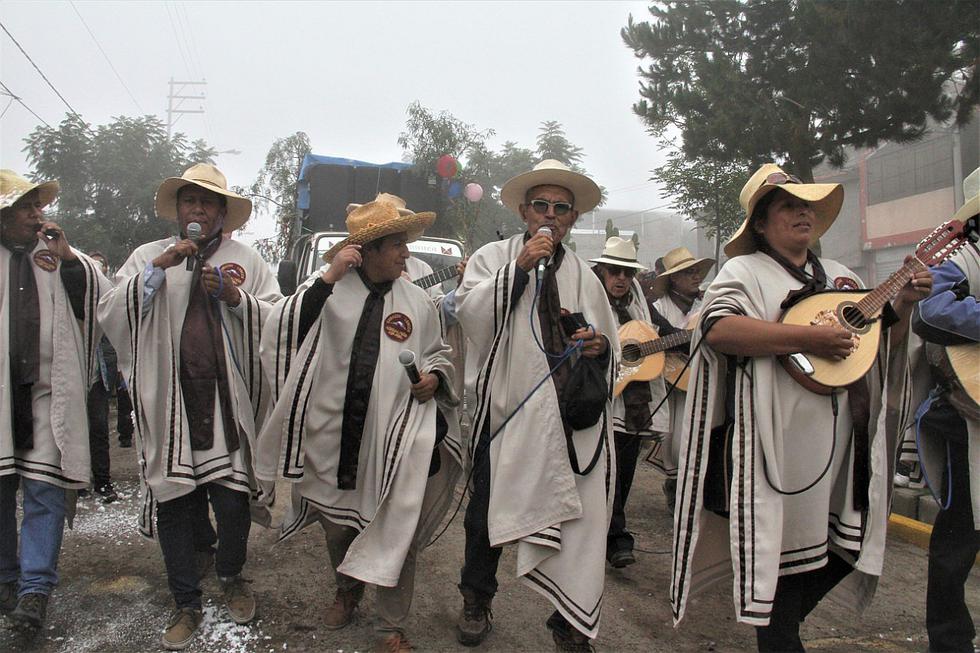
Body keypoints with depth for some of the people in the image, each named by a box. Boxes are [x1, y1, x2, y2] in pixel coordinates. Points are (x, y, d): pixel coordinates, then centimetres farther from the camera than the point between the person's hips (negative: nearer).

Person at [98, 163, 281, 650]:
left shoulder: (246, 260, 8)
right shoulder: (149, 256, 9)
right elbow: (110, 315, -3)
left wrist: (235, 298, -15)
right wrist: (159, 268, -11)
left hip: (228, 403, -1)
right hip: (169, 403, 1)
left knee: (233, 501, 2)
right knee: (173, 504, 7)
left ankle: (231, 577, 33)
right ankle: (186, 604, 26)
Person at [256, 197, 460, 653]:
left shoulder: (417, 301, 2)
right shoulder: (328, 289, -5)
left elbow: (438, 354, 14)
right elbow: (282, 334, -19)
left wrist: (435, 377, -8)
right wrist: (327, 279, -25)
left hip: (393, 442, 0)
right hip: (332, 437, 1)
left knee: (395, 535, 5)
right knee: (336, 527, 22)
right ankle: (348, 588, 54)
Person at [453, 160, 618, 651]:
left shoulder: (583, 275, 17)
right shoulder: (493, 257, 7)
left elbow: (610, 343, 19)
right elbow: (469, 312, -9)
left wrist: (599, 344, -5)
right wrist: (518, 267, -14)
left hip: (569, 416, 2)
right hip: (506, 408, -2)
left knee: (576, 517, 0)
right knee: (490, 508, 10)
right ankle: (476, 600, 34)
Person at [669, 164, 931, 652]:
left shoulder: (841, 278, 17)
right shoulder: (745, 271, -4)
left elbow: (882, 344, 23)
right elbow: (715, 329, -23)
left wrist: (902, 306, 3)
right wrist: (808, 337, -25)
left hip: (842, 446, 7)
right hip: (779, 447, -7)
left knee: (833, 555, 14)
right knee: (785, 555, 3)